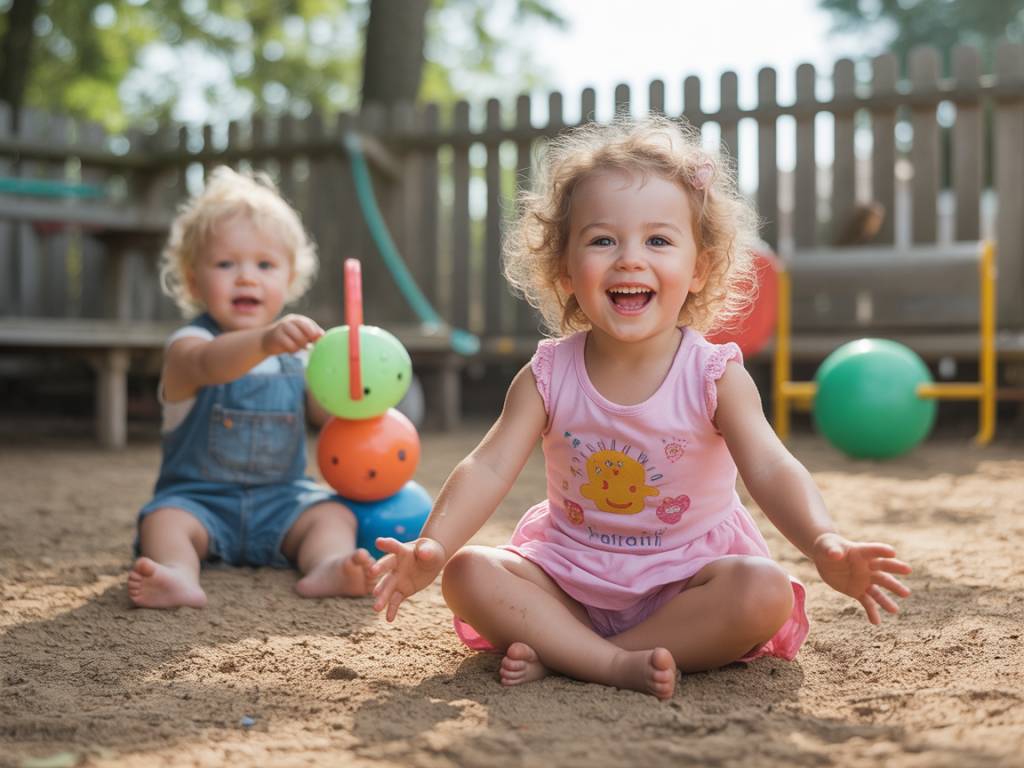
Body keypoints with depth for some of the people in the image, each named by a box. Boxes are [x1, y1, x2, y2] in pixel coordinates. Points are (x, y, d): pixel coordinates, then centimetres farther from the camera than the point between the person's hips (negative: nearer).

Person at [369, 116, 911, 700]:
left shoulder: (714, 375, -12)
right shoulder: (549, 375, -8)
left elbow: (771, 470, -23)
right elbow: (489, 468, -15)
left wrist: (825, 545, -43)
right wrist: (431, 546, -33)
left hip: (687, 576, -1)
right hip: (571, 571, 1)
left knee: (766, 593, -29)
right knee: (467, 574, -19)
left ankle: (560, 655, -26)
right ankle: (615, 663, -29)